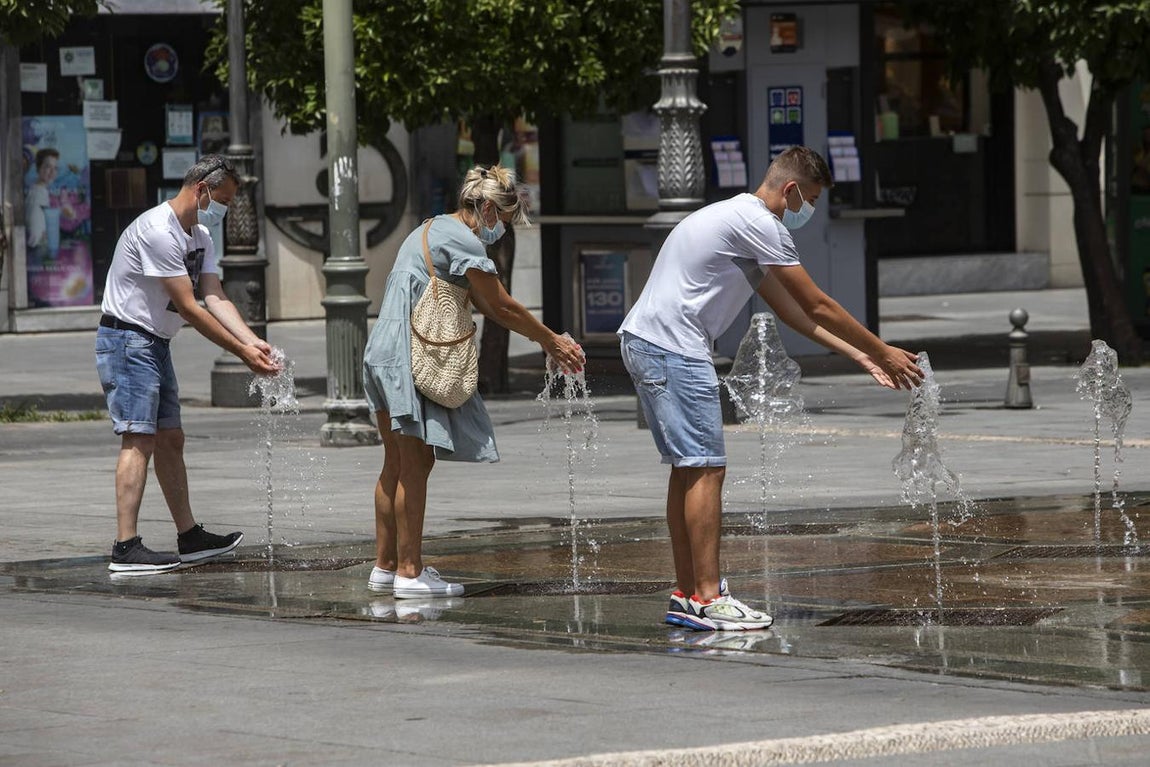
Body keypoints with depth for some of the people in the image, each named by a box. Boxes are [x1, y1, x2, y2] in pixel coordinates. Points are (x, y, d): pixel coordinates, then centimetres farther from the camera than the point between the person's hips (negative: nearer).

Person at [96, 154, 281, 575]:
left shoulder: (200, 237, 11)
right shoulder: (158, 232, -22)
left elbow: (215, 298, 2)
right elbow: (188, 308, -23)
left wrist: (253, 342, -14)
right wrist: (241, 352, -21)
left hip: (155, 344, 10)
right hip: (126, 340, -10)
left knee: (170, 440, 14)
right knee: (139, 440, -16)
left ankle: (190, 537, 21)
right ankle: (126, 548, -20)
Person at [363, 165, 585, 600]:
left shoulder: (436, 230, 21)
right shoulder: (463, 240, -12)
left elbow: (485, 305, 20)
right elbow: (503, 307, -9)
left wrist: (546, 342, 15)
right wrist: (552, 341, 2)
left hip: (383, 353, 10)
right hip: (408, 357, -10)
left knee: (397, 465, 13)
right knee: (416, 464, -6)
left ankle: (385, 566, 16)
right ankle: (409, 571, -5)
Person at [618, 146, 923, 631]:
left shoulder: (741, 220, 23)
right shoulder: (759, 223, -10)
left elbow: (790, 309, 25)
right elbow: (817, 306, -8)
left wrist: (859, 355, 22)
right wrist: (883, 352, 2)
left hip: (643, 342, 11)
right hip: (673, 349, -11)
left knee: (688, 469, 13)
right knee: (706, 468, -10)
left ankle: (686, 597, 15)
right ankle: (707, 600, -13)